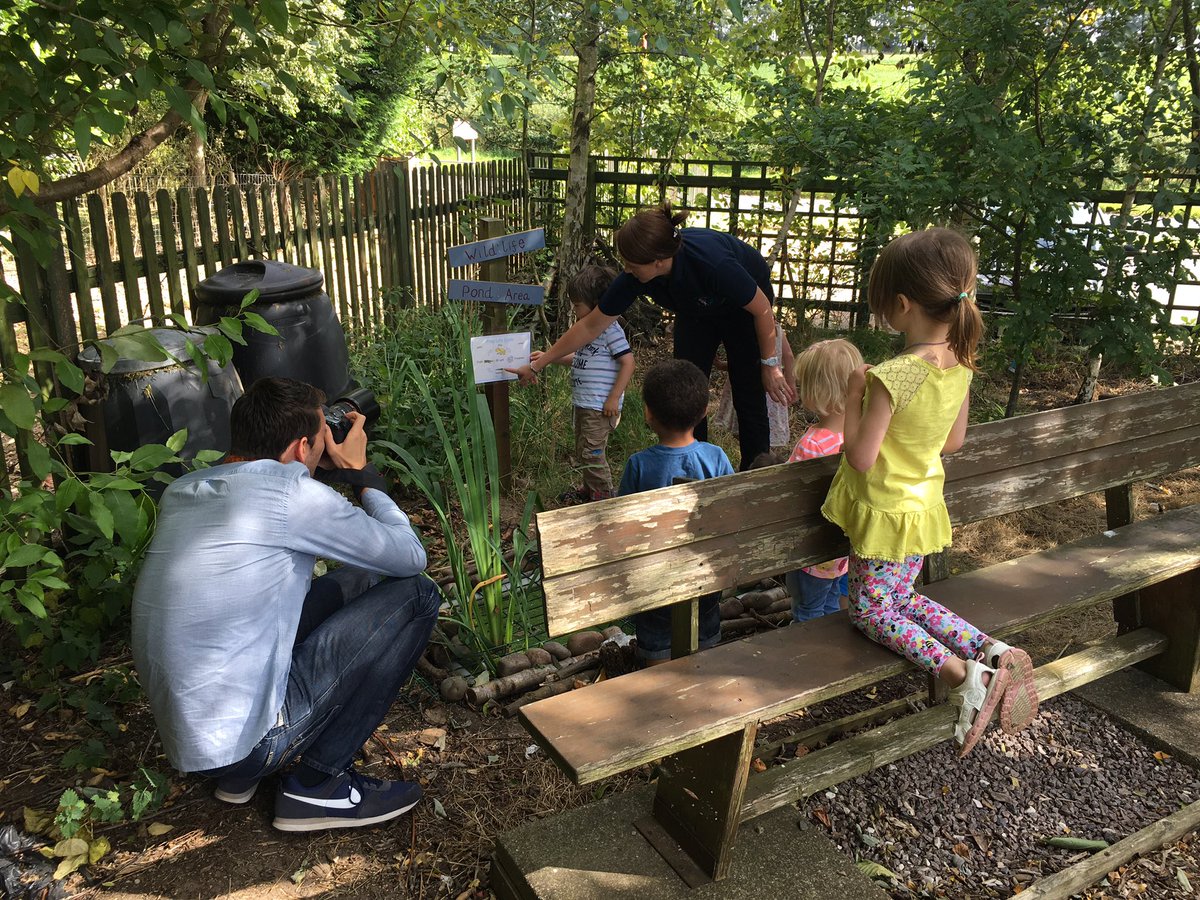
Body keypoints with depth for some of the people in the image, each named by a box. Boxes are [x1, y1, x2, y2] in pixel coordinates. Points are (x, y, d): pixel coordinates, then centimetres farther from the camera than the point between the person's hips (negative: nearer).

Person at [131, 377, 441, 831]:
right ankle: (318, 786, 0)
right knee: (416, 594, -5)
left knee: (356, 579, 17)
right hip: (241, 739, -8)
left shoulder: (182, 490, 6)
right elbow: (412, 556, -7)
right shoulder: (291, 492, -18)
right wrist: (359, 471, 5)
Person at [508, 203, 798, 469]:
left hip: (743, 307, -4)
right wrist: (537, 365, -14)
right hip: (697, 310, 5)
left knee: (748, 398, -6)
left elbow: (762, 308, -27)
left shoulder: (712, 262, -43)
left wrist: (770, 364, -19)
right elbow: (590, 326, -17)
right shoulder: (635, 277, -29)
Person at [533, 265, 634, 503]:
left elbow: (628, 363, -19)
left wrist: (613, 398, -20)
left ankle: (603, 496, 8)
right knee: (582, 452, 19)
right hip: (583, 403, 10)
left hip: (600, 407, -10)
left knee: (591, 453, -6)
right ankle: (589, 490, 33)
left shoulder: (610, 329, -16)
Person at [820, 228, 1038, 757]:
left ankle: (963, 674, -4)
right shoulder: (959, 366, -6)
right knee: (902, 600, 25)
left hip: (885, 513, -8)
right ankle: (992, 652, 12)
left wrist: (854, 396, -15)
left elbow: (860, 458, -25)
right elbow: (953, 442, 6)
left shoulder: (892, 377, -30)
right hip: (922, 505, 8)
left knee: (871, 613, 11)